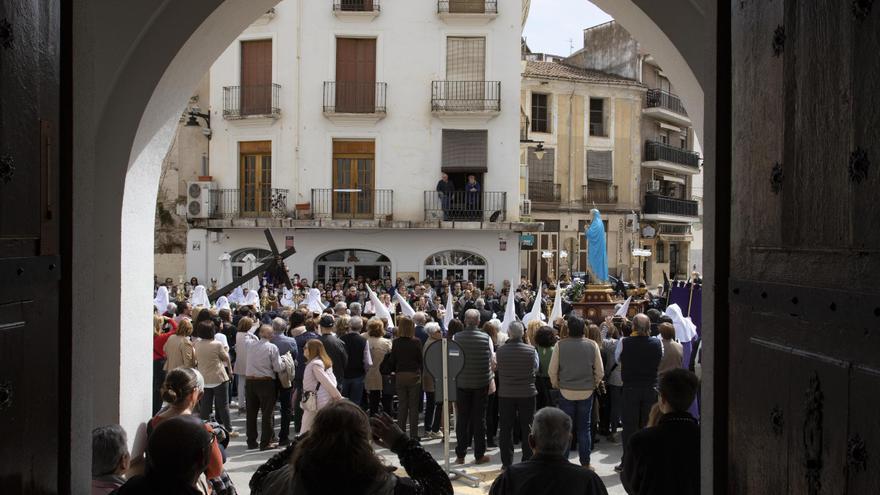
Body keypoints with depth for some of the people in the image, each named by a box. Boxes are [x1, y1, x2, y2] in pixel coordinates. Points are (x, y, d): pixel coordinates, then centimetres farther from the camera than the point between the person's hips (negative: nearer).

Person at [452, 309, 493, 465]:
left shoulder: (456, 337, -9)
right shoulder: (486, 337, -10)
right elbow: (492, 361, -5)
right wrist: (490, 378, 12)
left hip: (462, 382, 1)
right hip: (481, 382, -1)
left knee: (462, 418, 8)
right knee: (479, 419, 7)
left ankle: (460, 455, 13)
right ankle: (479, 455, 11)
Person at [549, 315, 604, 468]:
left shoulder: (560, 345, -11)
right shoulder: (592, 345, -7)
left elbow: (552, 371, -7)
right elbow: (600, 371, -3)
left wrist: (556, 385, 11)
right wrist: (594, 385, 14)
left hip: (566, 392, -1)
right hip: (587, 392, 1)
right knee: (584, 429, 11)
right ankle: (585, 463, 15)